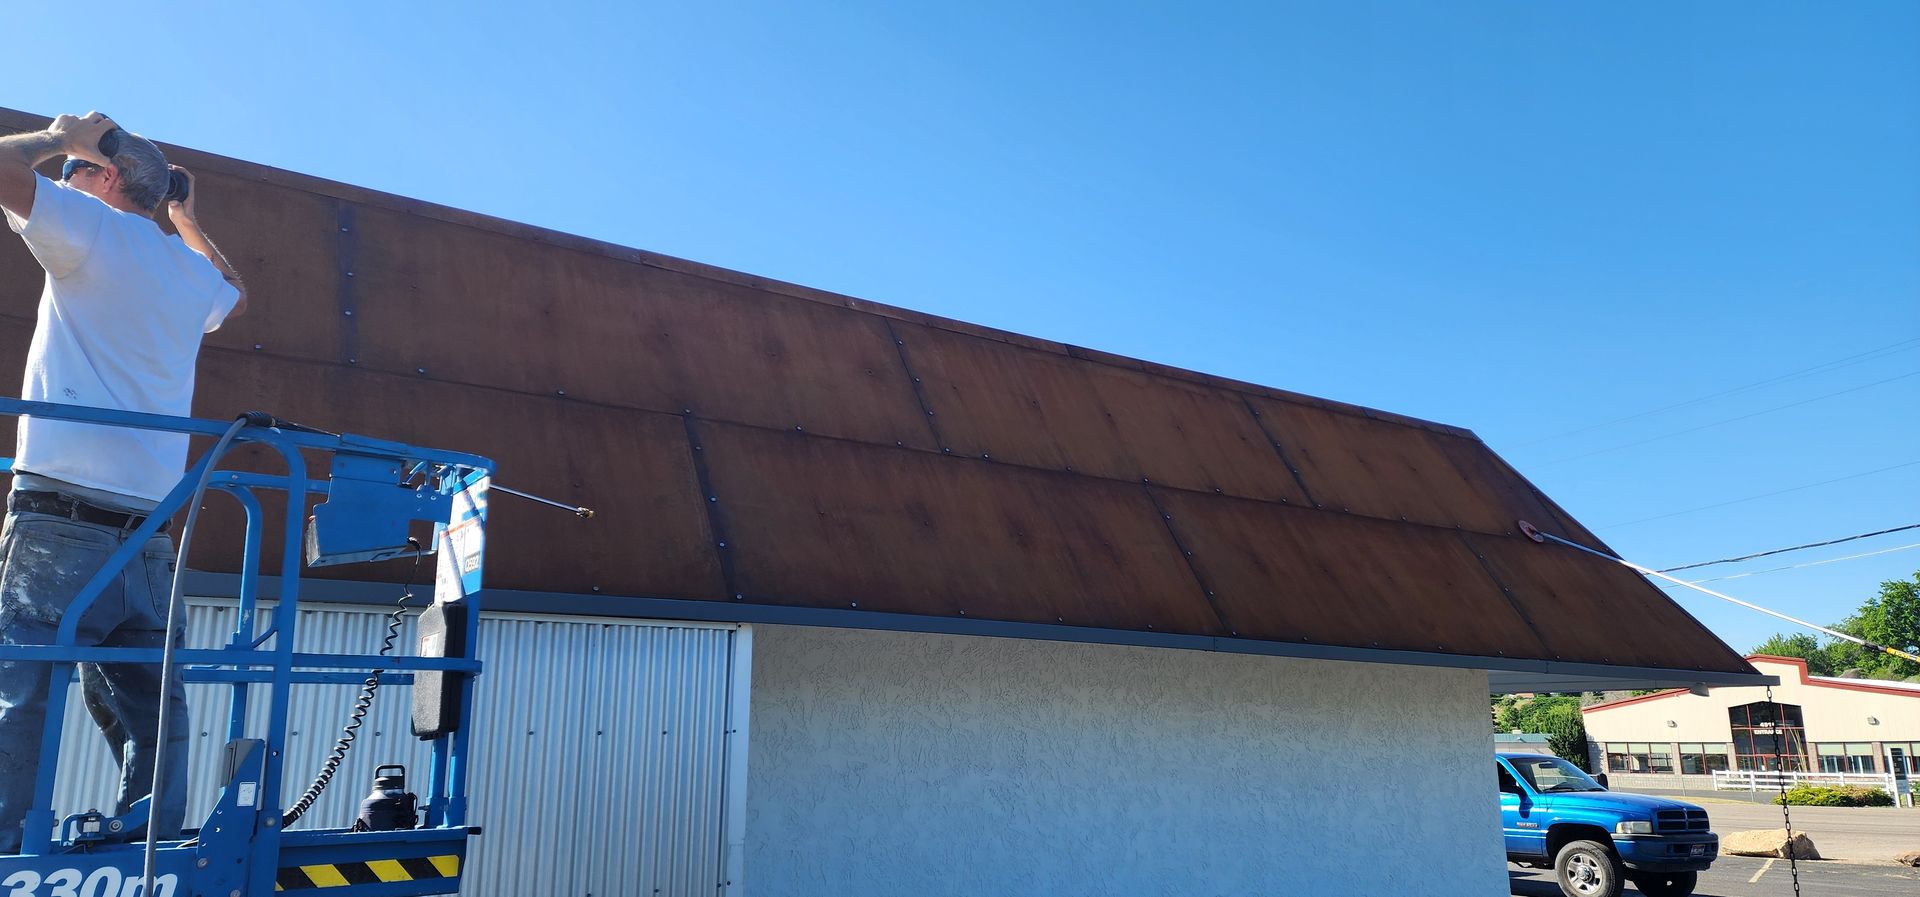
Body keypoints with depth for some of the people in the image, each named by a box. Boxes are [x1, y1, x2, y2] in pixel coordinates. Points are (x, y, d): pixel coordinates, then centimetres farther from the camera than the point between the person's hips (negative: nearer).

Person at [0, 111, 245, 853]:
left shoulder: (95, 229, 4)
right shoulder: (192, 269, 22)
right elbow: (234, 293, 45)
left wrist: (60, 138, 13)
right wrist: (187, 218, 43)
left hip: (63, 513, -6)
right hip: (150, 527, 6)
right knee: (148, 705, 6)